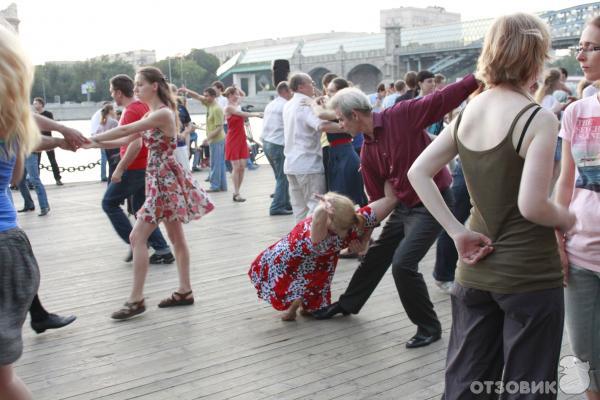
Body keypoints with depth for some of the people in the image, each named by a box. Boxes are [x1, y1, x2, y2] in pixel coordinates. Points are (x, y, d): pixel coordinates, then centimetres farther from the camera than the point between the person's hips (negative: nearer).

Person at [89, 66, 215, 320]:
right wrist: (94, 143, -2)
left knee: (138, 237, -9)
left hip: (166, 180, -10)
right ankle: (185, 292, 20)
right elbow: (127, 140, 10)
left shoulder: (163, 113, -17)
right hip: (160, 179, 10)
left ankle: (136, 300, -4)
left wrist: (90, 139, -17)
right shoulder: (152, 115, 13)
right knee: (176, 237, 13)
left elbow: (124, 131, -21)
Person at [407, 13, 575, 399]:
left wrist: (458, 232, 0)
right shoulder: (538, 118, -16)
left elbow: (418, 173, 4)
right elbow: (532, 205, -23)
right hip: (529, 276, -6)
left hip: (475, 272, 6)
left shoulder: (466, 113, 4)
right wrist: (566, 219, -2)